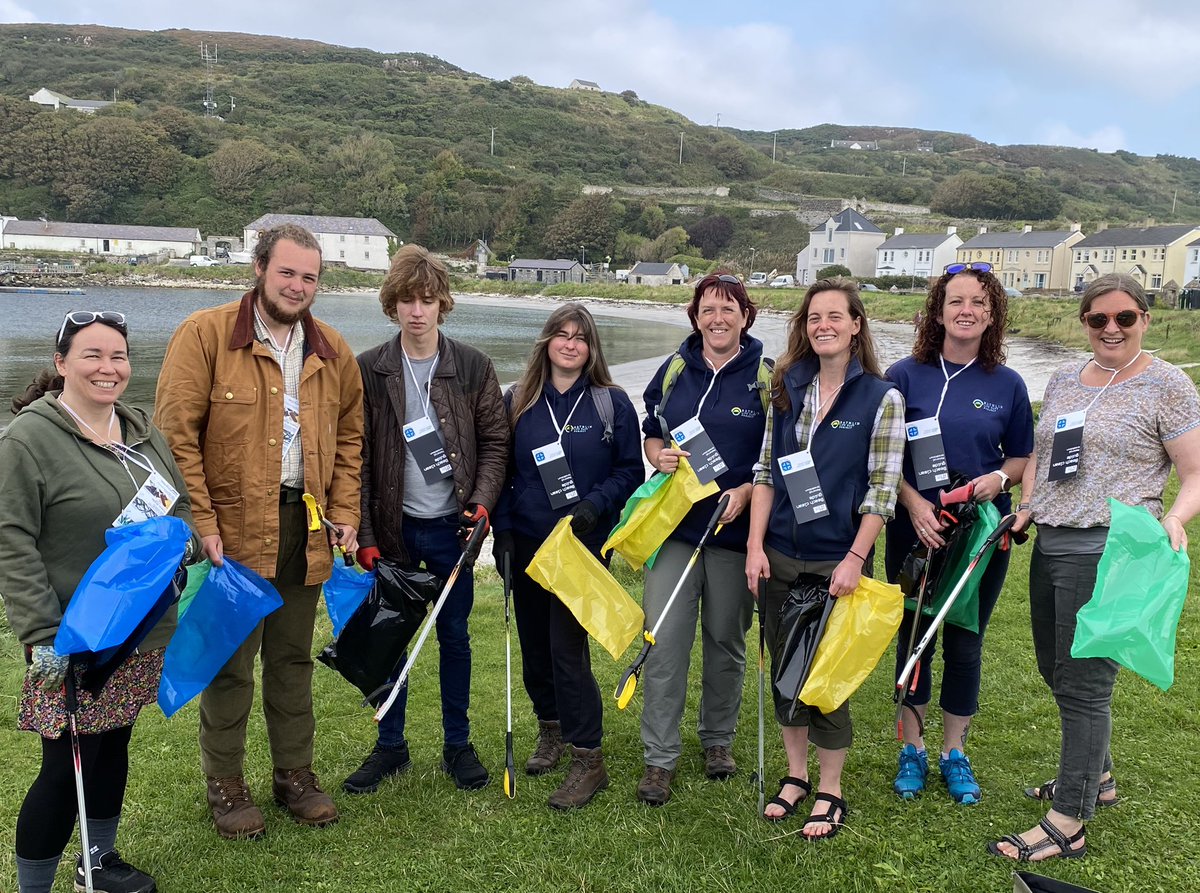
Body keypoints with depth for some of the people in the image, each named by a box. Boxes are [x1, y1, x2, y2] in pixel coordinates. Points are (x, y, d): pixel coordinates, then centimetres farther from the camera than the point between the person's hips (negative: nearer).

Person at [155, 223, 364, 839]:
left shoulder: (331, 351, 7)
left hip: (304, 528, 4)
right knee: (230, 662, 6)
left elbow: (349, 437, 14)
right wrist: (201, 524, -16)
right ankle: (224, 784, 24)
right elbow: (176, 436, -11)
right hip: (232, 530, -4)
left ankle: (294, 773, 30)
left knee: (293, 656, 16)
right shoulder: (205, 335, -8)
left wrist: (344, 514, 5)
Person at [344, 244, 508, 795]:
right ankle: (390, 746, 25)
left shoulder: (472, 367, -1)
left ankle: (458, 744, 25)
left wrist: (481, 502, -12)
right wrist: (364, 536, -7)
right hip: (393, 527, 0)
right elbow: (357, 459, -3)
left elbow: (495, 442, 3)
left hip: (450, 527, 0)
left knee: (454, 635, 10)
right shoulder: (368, 370, -3)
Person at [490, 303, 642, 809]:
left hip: (583, 545, -4)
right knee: (534, 644, 13)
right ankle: (550, 731, 35)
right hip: (526, 544, 4)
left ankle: (589, 760, 3)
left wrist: (596, 505, -16)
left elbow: (631, 470, 0)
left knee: (567, 648, -8)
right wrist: (502, 531, 1)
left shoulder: (612, 404, -1)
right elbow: (503, 472, 9)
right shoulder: (519, 402, 6)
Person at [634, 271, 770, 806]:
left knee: (726, 641, 12)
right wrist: (660, 457, -5)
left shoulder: (765, 376, -2)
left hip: (735, 528, -1)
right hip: (674, 523, 2)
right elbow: (651, 432, 17)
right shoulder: (675, 370, 6)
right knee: (664, 641, -4)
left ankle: (718, 740, 32)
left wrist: (747, 491, -15)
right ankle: (659, 758, 7)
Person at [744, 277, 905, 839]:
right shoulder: (787, 388, 5)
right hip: (780, 557, 4)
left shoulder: (881, 398, -7)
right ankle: (795, 776, 31)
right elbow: (765, 471, 6)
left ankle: (829, 792, 22)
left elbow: (882, 489, -9)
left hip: (836, 560, -4)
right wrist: (755, 544, -1)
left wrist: (855, 559, -15)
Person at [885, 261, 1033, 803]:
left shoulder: (1007, 385, 1)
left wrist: (999, 478, -12)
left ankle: (955, 752, 27)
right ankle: (912, 749, 26)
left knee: (965, 643, 10)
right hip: (914, 531, -1)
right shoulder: (905, 375, -3)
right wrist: (914, 503, -17)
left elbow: (1022, 457, 9)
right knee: (913, 638, 9)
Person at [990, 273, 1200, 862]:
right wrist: (1026, 506, 7)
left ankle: (1068, 824, 8)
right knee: (1055, 670, 17)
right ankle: (1095, 776, 39)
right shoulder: (1063, 380, 14)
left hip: (1108, 552, -7)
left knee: (1083, 682, -3)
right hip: (1049, 546, 7)